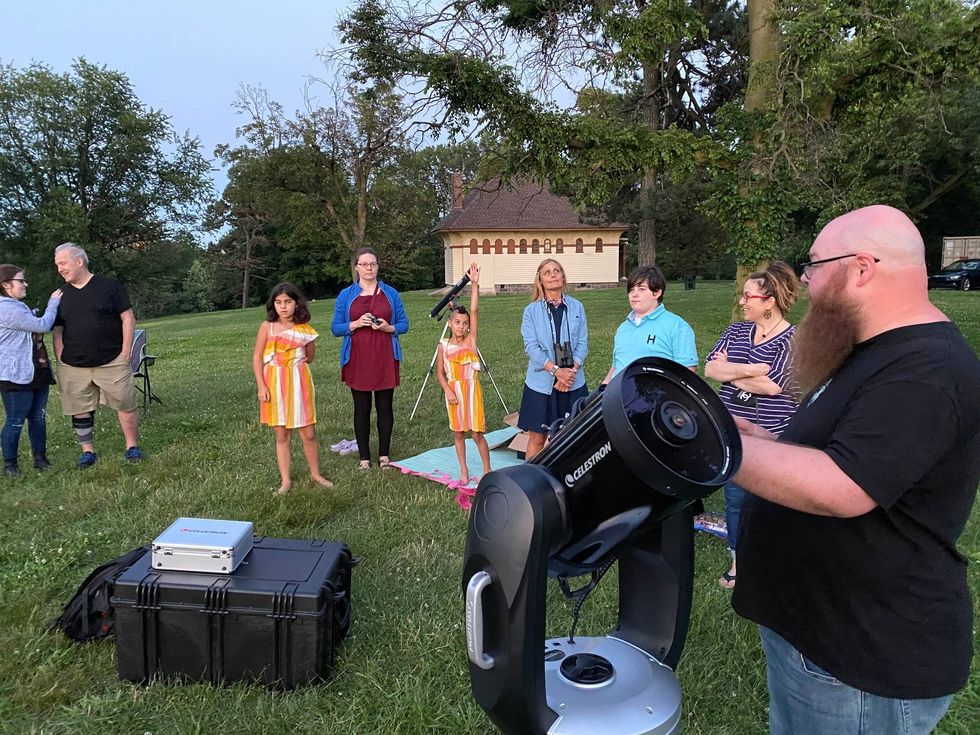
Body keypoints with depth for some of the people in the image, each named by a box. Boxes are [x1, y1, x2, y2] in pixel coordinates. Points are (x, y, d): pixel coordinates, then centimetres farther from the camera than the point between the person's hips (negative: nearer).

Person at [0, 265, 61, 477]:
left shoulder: (18, 306, 18)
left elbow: (36, 327, 26)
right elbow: (42, 325, -18)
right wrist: (53, 303, -5)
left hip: (36, 371, 10)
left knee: (38, 417, 12)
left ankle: (40, 458, 21)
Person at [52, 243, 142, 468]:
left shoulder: (109, 286, -2)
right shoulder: (61, 295, 9)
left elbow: (128, 319, -2)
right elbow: (57, 331, 12)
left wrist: (125, 353, -7)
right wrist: (60, 361, 3)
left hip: (112, 362, -3)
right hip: (73, 367, 4)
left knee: (126, 405, 0)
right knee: (79, 411, 8)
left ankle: (132, 446, 13)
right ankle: (87, 451, 20)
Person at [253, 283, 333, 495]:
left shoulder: (304, 329, 1)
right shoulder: (267, 326, -3)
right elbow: (257, 358, -2)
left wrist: (310, 342, -3)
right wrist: (261, 386, -8)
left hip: (299, 382, 1)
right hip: (274, 384, -1)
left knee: (308, 433, 5)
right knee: (282, 436, 8)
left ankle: (316, 474, 24)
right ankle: (285, 480, 19)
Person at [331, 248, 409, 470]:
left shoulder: (391, 293, 7)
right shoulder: (345, 295, 5)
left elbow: (404, 324, 8)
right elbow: (335, 328, 3)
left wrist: (389, 328, -13)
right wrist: (356, 324, -14)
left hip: (385, 359, 0)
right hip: (357, 360, 0)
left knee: (385, 407, 5)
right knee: (361, 409, 5)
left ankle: (384, 455, 17)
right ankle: (364, 458, 15)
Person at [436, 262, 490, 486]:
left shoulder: (471, 341, -4)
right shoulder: (443, 346, 0)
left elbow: (474, 311, -12)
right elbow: (440, 372, 2)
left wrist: (475, 284, -17)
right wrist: (447, 391, -12)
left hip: (471, 390, -2)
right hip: (453, 392, 2)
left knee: (476, 433, 0)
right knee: (458, 433, 10)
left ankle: (487, 470, 13)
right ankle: (464, 471, 22)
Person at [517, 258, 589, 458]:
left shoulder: (576, 307, 5)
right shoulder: (531, 310, 0)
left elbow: (582, 343, 3)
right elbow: (531, 347, -7)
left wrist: (571, 370, -11)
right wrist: (556, 370, -17)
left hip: (573, 382, 2)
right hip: (541, 382, -1)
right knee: (537, 438, 3)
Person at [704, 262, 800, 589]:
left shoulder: (793, 340, -11)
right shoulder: (736, 331, 6)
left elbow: (773, 385, -23)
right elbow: (710, 368, -6)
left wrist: (729, 371, -10)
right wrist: (749, 369, -21)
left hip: (772, 440, -5)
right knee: (734, 500, 15)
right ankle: (739, 561, 33)